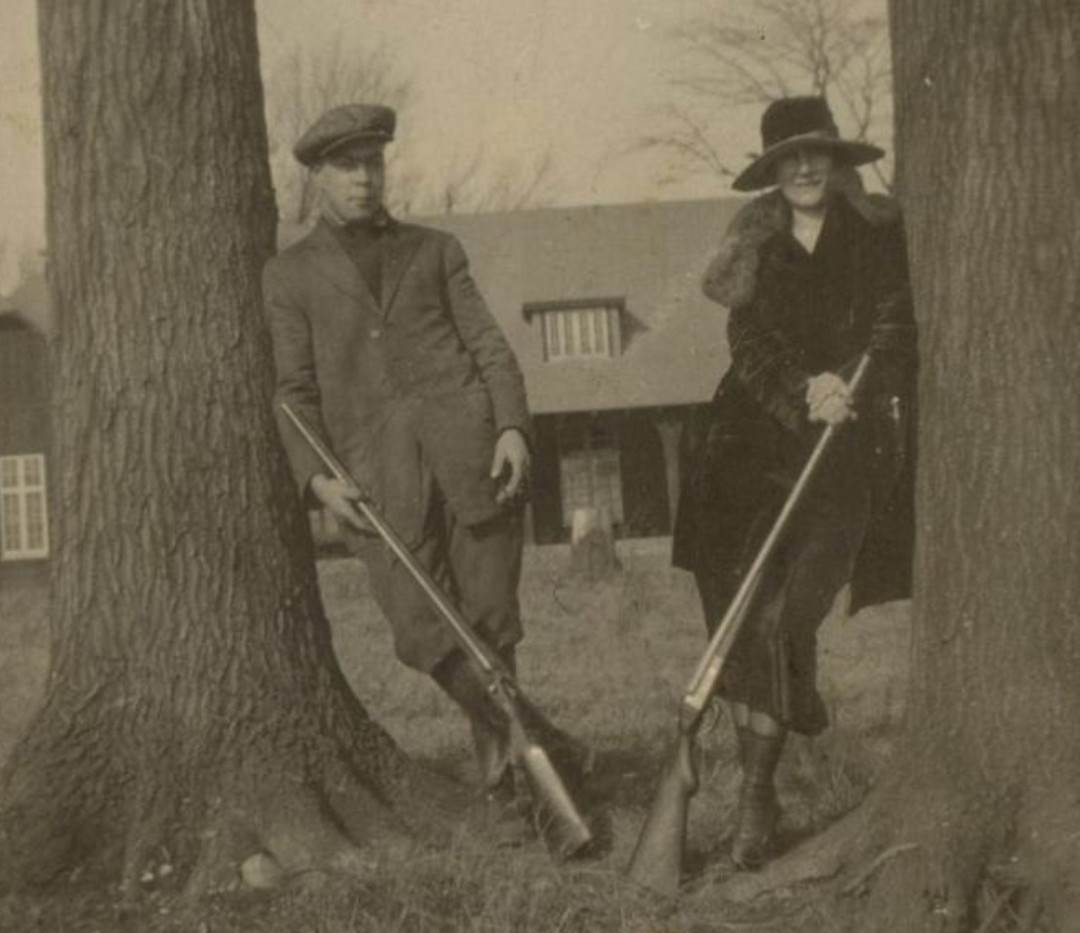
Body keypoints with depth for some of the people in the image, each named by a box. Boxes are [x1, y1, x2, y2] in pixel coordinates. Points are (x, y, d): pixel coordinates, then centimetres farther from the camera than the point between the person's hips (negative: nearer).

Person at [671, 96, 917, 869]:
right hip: (762, 447, 3)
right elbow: (751, 348, 5)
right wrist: (803, 392, -15)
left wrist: (843, 387, -20)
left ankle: (758, 796, -1)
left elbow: (894, 328, -2)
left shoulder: (880, 238, 6)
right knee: (743, 609, -8)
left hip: (848, 451, -3)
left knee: (784, 613, -17)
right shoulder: (757, 251, 16)